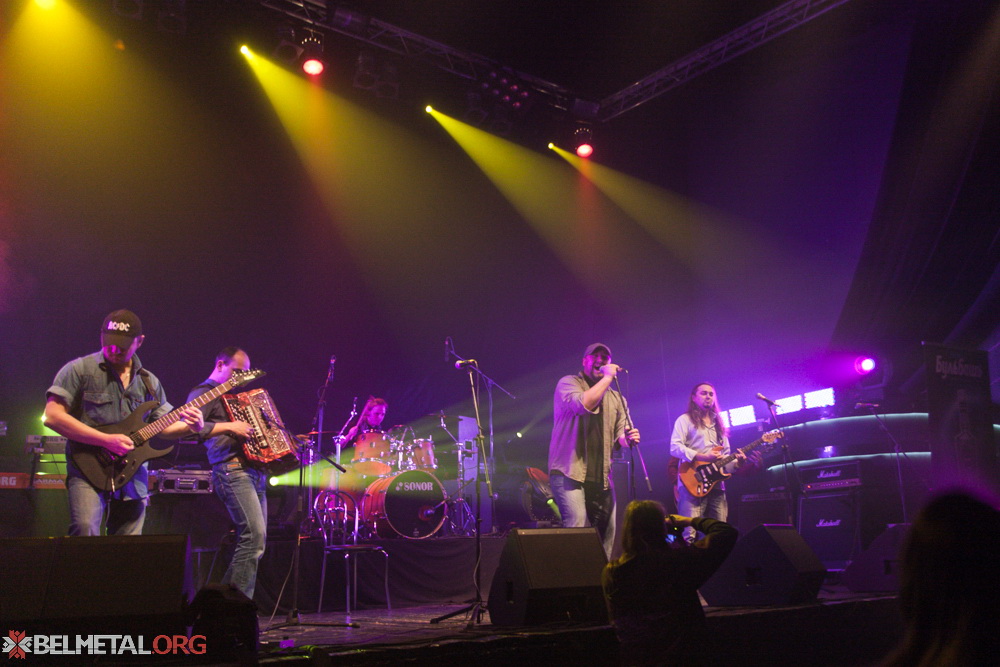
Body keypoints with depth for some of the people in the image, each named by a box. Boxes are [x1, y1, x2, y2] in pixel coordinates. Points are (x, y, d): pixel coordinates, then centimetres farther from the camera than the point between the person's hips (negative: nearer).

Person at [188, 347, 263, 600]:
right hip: (231, 472, -9)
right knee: (254, 536, -18)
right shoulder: (203, 393, -1)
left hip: (253, 472, 9)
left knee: (256, 541, 6)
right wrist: (229, 427, -21)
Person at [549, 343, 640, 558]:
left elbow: (619, 435, 15)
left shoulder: (616, 398, 18)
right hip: (569, 471, -6)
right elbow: (583, 404, -20)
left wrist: (628, 439, -9)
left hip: (600, 475, 6)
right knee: (577, 526, -20)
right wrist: (607, 377, -11)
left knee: (606, 532, 5)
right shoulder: (568, 383, 1)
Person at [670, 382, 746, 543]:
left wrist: (736, 463, 2)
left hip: (716, 484, 6)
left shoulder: (718, 424, 25)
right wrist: (703, 457, -18)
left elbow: (725, 455, 24)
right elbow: (675, 448, -9)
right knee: (689, 533, -17)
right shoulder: (685, 420, 5)